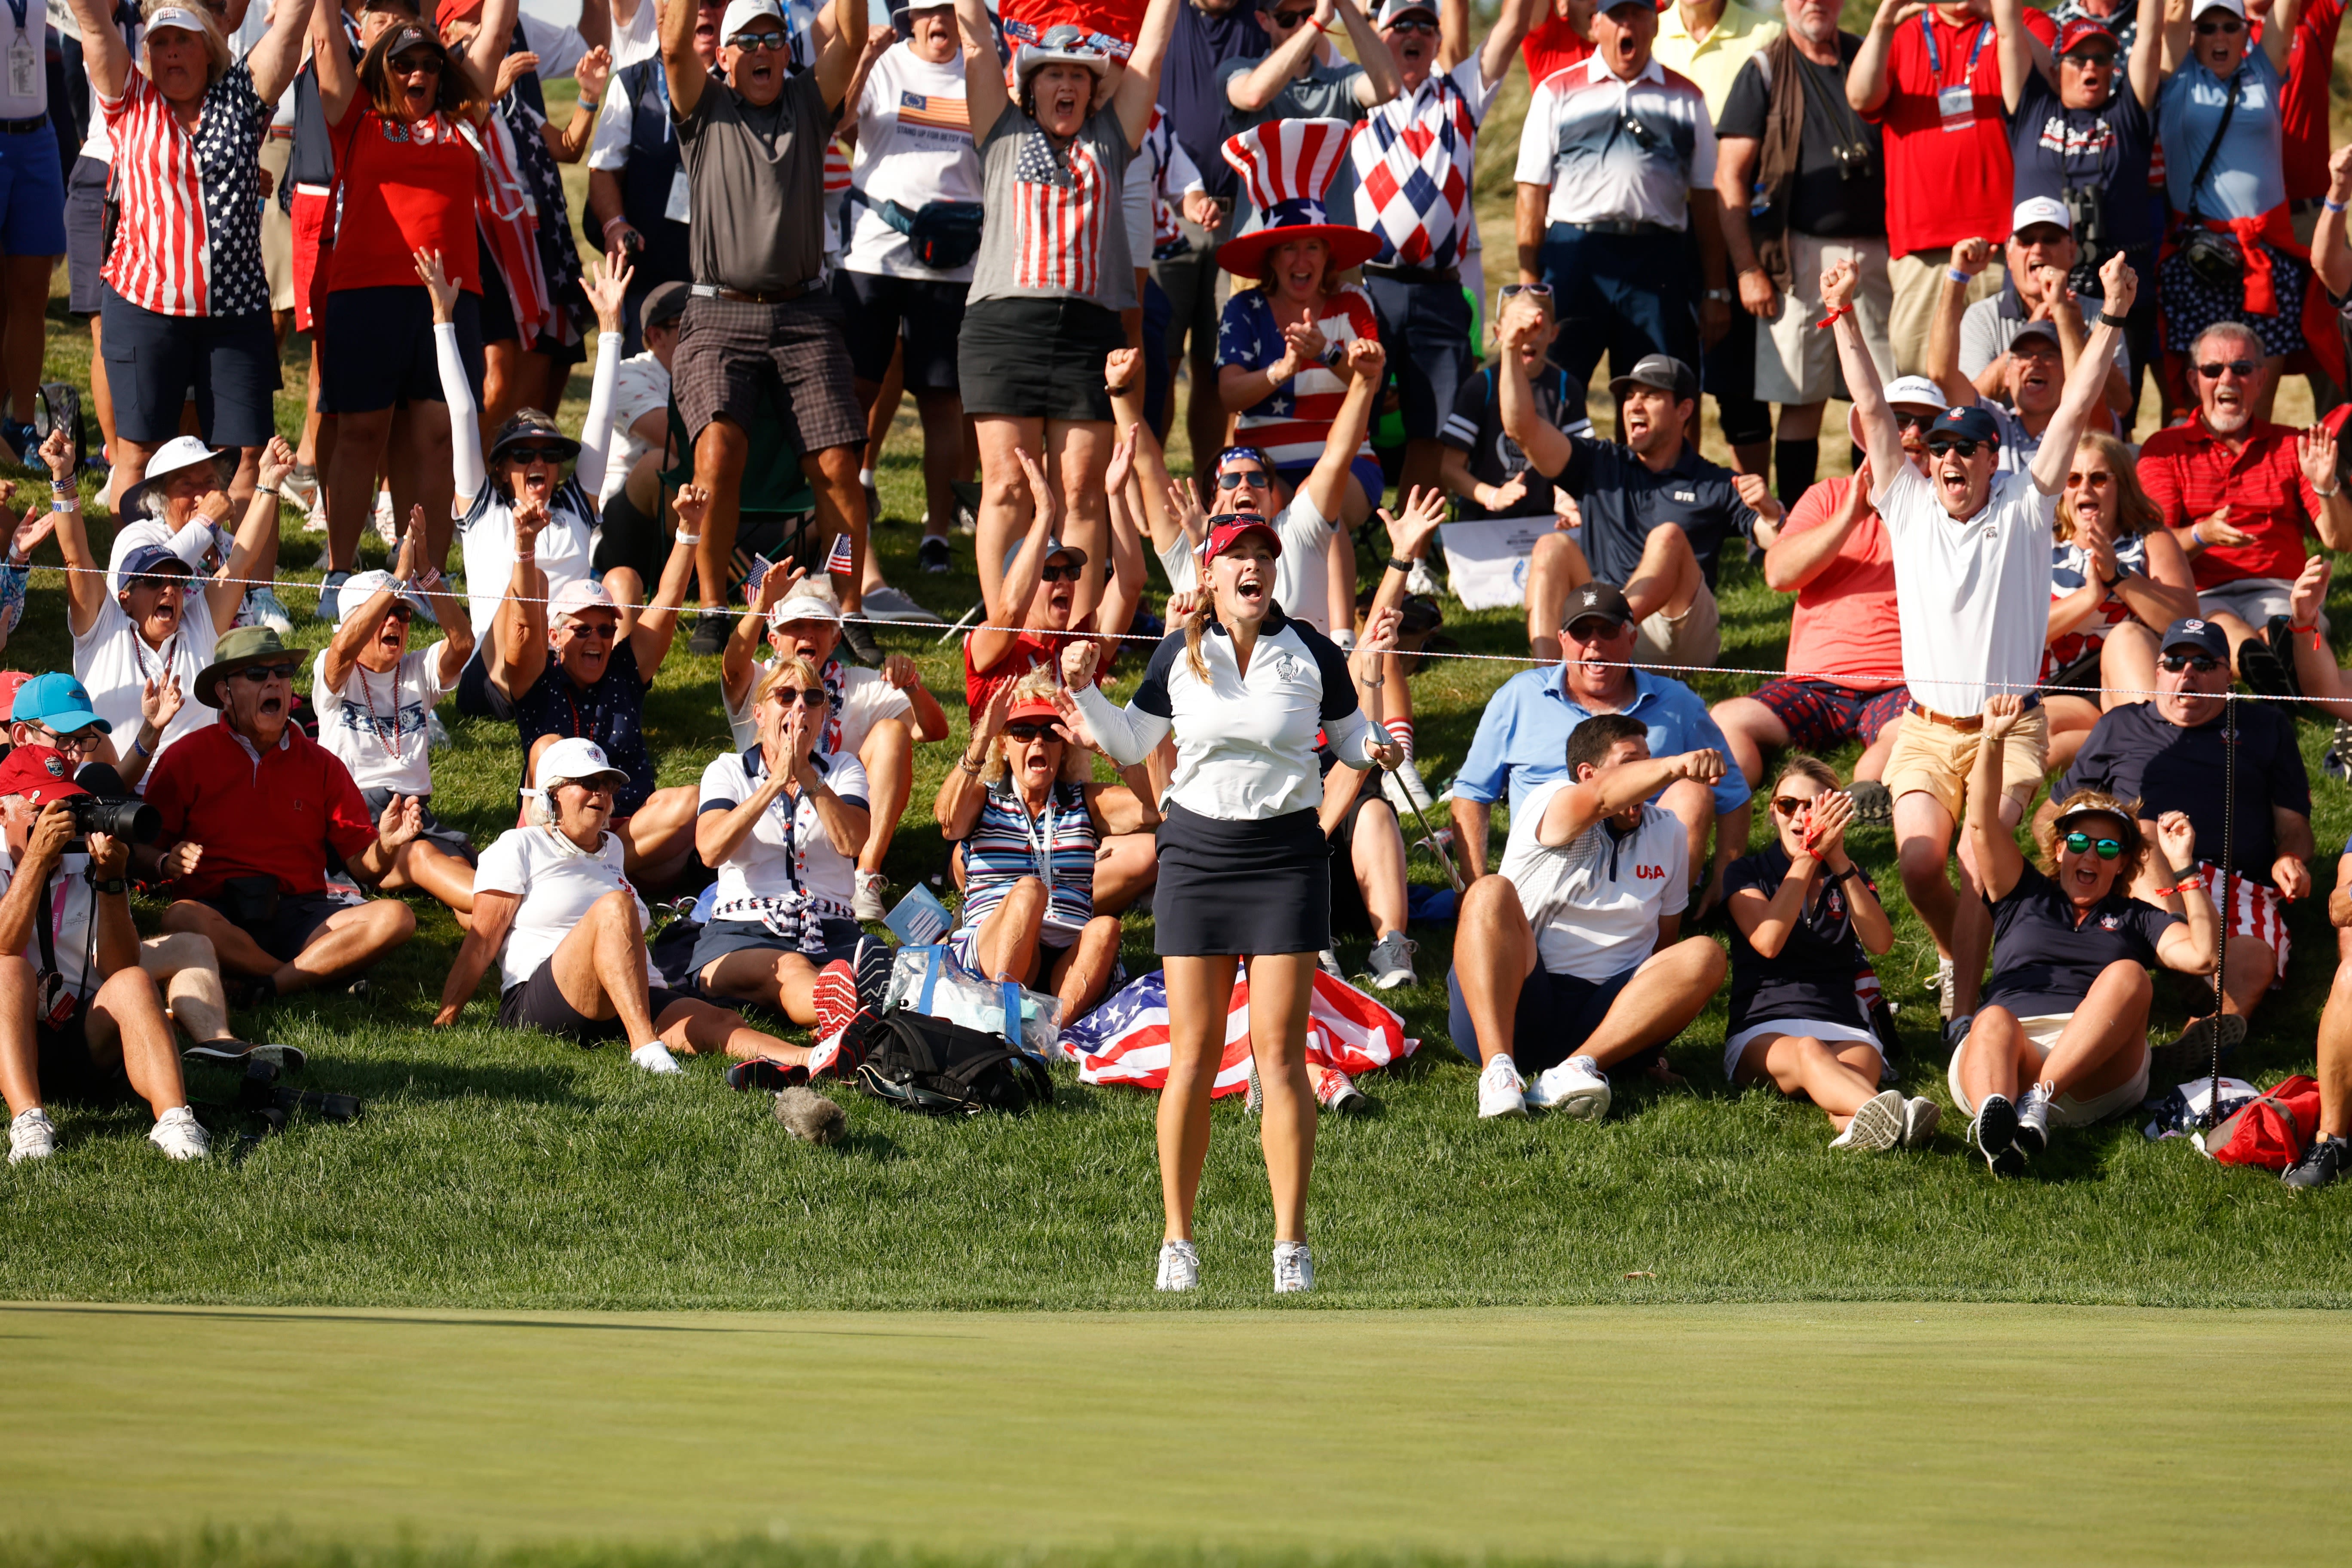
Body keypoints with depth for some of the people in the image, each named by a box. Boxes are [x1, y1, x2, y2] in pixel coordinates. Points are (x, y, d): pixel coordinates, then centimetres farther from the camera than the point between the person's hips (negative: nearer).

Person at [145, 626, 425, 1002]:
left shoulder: (319, 764, 13)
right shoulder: (185, 759, 6)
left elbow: (362, 867, 11)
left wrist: (386, 847, -12)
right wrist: (168, 864, -18)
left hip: (300, 914, 3)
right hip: (218, 911, -3)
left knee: (395, 919, -24)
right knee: (181, 919, -38)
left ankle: (272, 985, -31)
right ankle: (322, 976, -29)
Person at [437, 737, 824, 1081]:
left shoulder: (611, 849, 29)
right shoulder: (518, 847, 9)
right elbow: (482, 942, 1)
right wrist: (446, 1017, -10)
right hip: (539, 1005, -6)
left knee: (719, 1022, -25)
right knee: (614, 907, -33)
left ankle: (809, 1060, -55)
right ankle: (645, 1047, -51)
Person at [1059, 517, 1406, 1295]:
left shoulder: (1311, 654, 2)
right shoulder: (1180, 654, 4)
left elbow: (1351, 740, 12)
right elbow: (1131, 744, 14)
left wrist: (1378, 749, -10)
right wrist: (1084, 692, -1)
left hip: (1286, 853, -1)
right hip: (1197, 852, 1)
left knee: (1280, 1052, -5)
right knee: (1194, 1052, -1)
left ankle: (1292, 1246, -1)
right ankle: (1178, 1241, 8)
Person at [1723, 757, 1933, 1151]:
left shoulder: (1852, 879, 22)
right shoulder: (1747, 875, 14)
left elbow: (1881, 942, -1)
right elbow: (1768, 941, -9)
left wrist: (1840, 862, -8)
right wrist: (1810, 854, -9)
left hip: (1844, 1028, 3)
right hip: (1762, 1030, -3)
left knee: (1856, 1064, -37)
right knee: (1808, 1052, -41)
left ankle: (1863, 1126, -75)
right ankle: (1878, 1111, -75)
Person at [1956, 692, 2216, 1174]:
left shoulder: (2135, 919, 30)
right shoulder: (2026, 896, 31)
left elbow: (2202, 955, 12)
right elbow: (1984, 823, 17)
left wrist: (2183, 867, 12)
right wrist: (1992, 741, 4)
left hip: (2097, 1068, 0)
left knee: (2128, 975, -29)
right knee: (1994, 1022, -36)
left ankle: (2040, 1099, -50)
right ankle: (1995, 1121, -74)